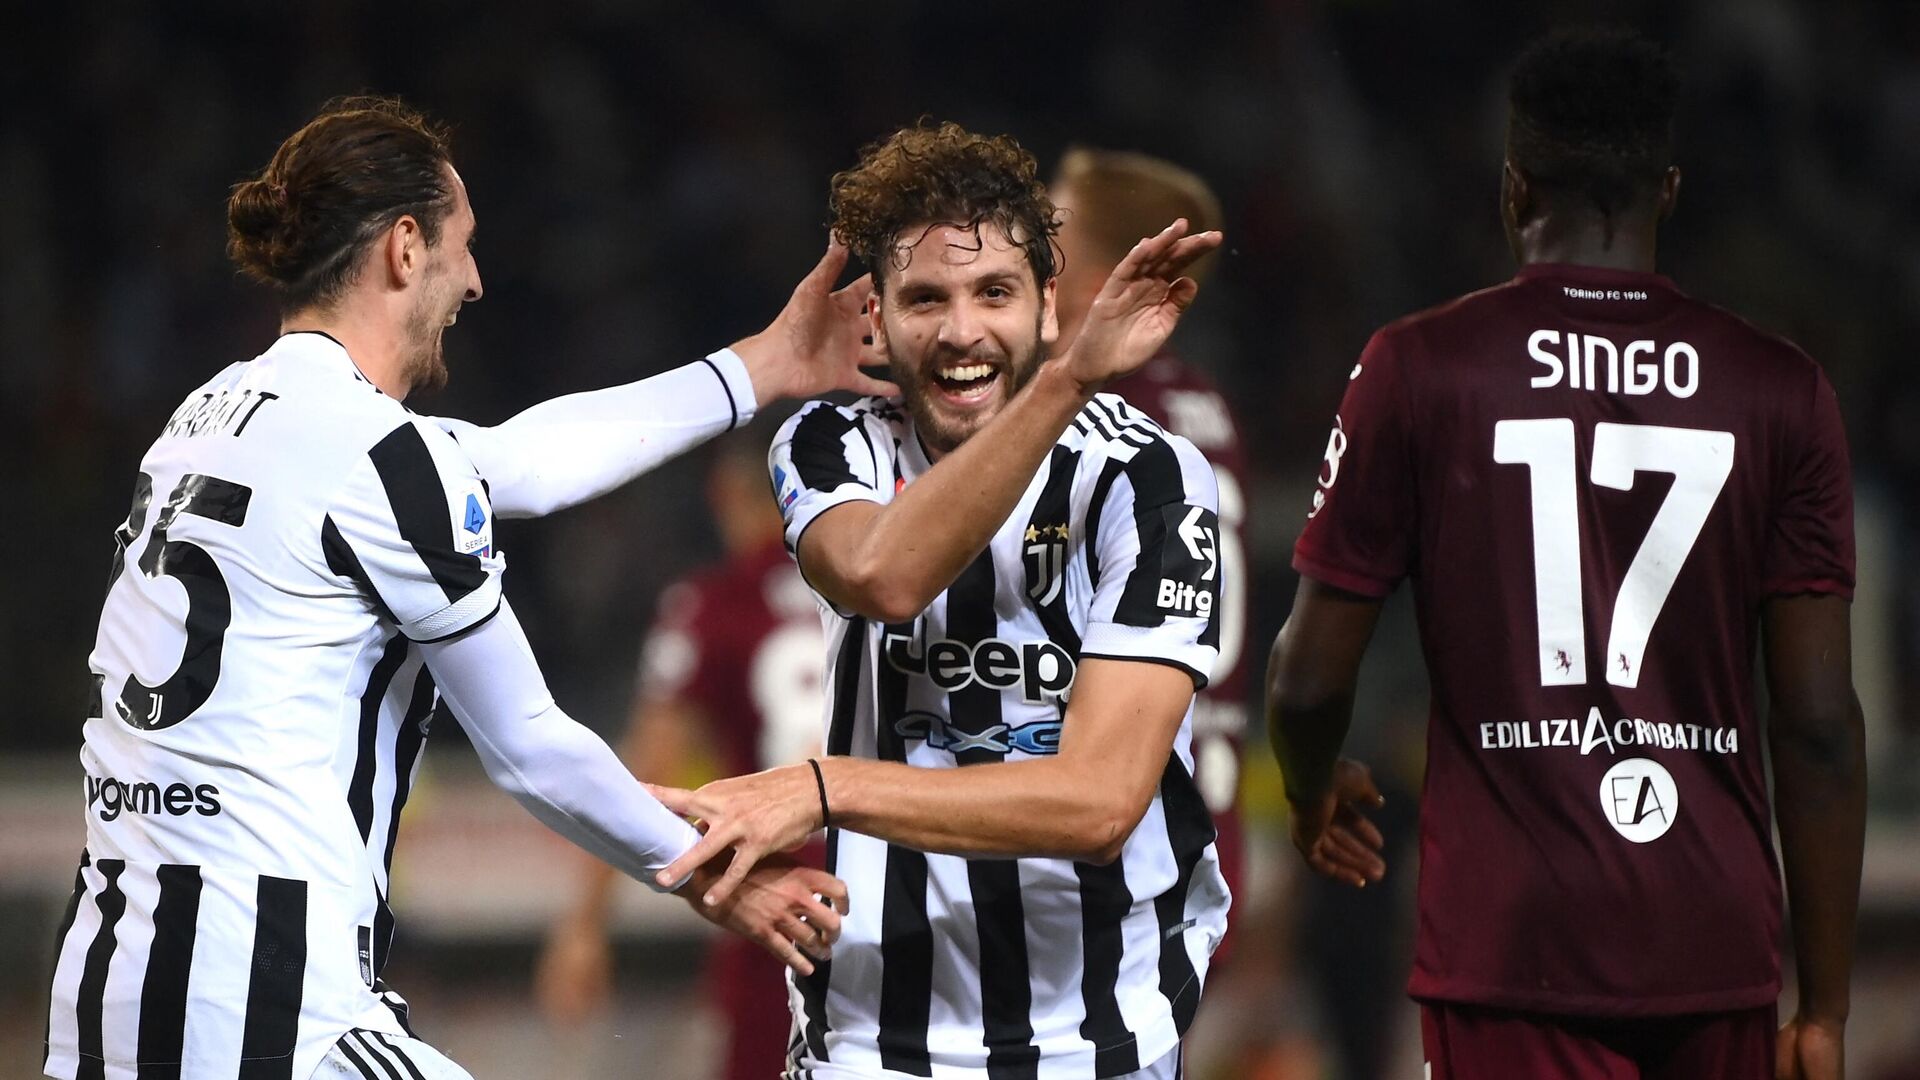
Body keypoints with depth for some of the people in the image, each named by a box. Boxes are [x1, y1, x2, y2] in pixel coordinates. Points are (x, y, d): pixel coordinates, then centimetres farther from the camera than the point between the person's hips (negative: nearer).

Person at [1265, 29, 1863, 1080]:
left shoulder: (1419, 369, -1)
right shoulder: (1780, 391, 3)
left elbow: (1310, 678, 1)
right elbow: (1819, 726, 1)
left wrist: (1314, 798, 24)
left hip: (1517, 945, -2)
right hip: (1717, 952, 2)